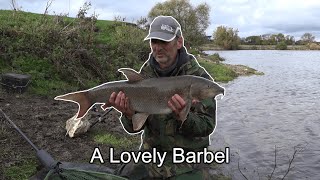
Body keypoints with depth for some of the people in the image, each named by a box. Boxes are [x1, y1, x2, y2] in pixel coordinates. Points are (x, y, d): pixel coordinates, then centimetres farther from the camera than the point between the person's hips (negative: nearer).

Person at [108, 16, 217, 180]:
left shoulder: (199, 77, -12)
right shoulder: (145, 74, -2)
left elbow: (207, 126, -14)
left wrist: (182, 116, -33)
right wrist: (129, 114, -25)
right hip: (151, 152, 3)